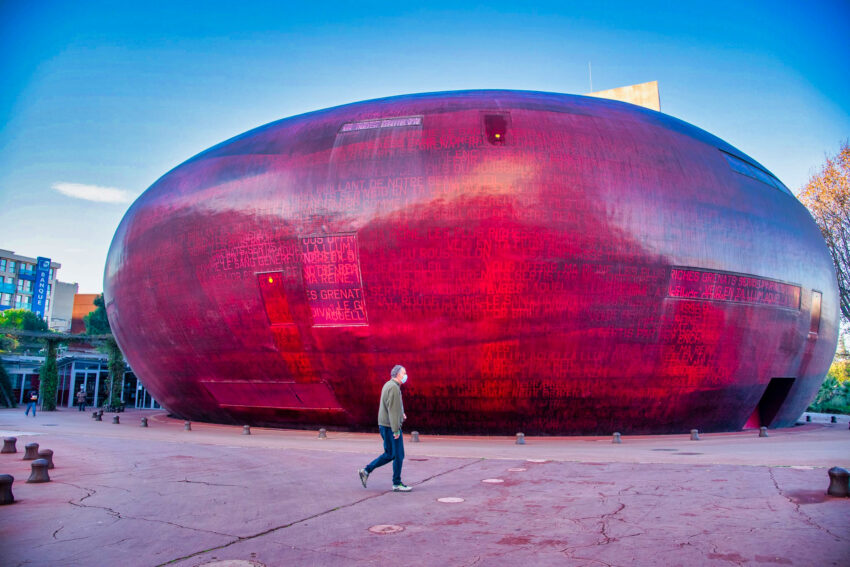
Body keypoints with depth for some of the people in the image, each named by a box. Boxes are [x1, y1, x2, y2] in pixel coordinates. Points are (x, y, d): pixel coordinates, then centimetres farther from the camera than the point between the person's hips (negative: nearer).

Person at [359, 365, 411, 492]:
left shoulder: (388, 385, 15)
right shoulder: (394, 387, -16)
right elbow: (392, 410, -21)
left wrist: (401, 413, 15)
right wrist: (396, 430, -21)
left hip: (384, 425, 10)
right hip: (391, 425, -10)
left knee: (389, 455, 15)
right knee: (398, 455, -1)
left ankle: (366, 471, 14)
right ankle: (397, 484, 7)